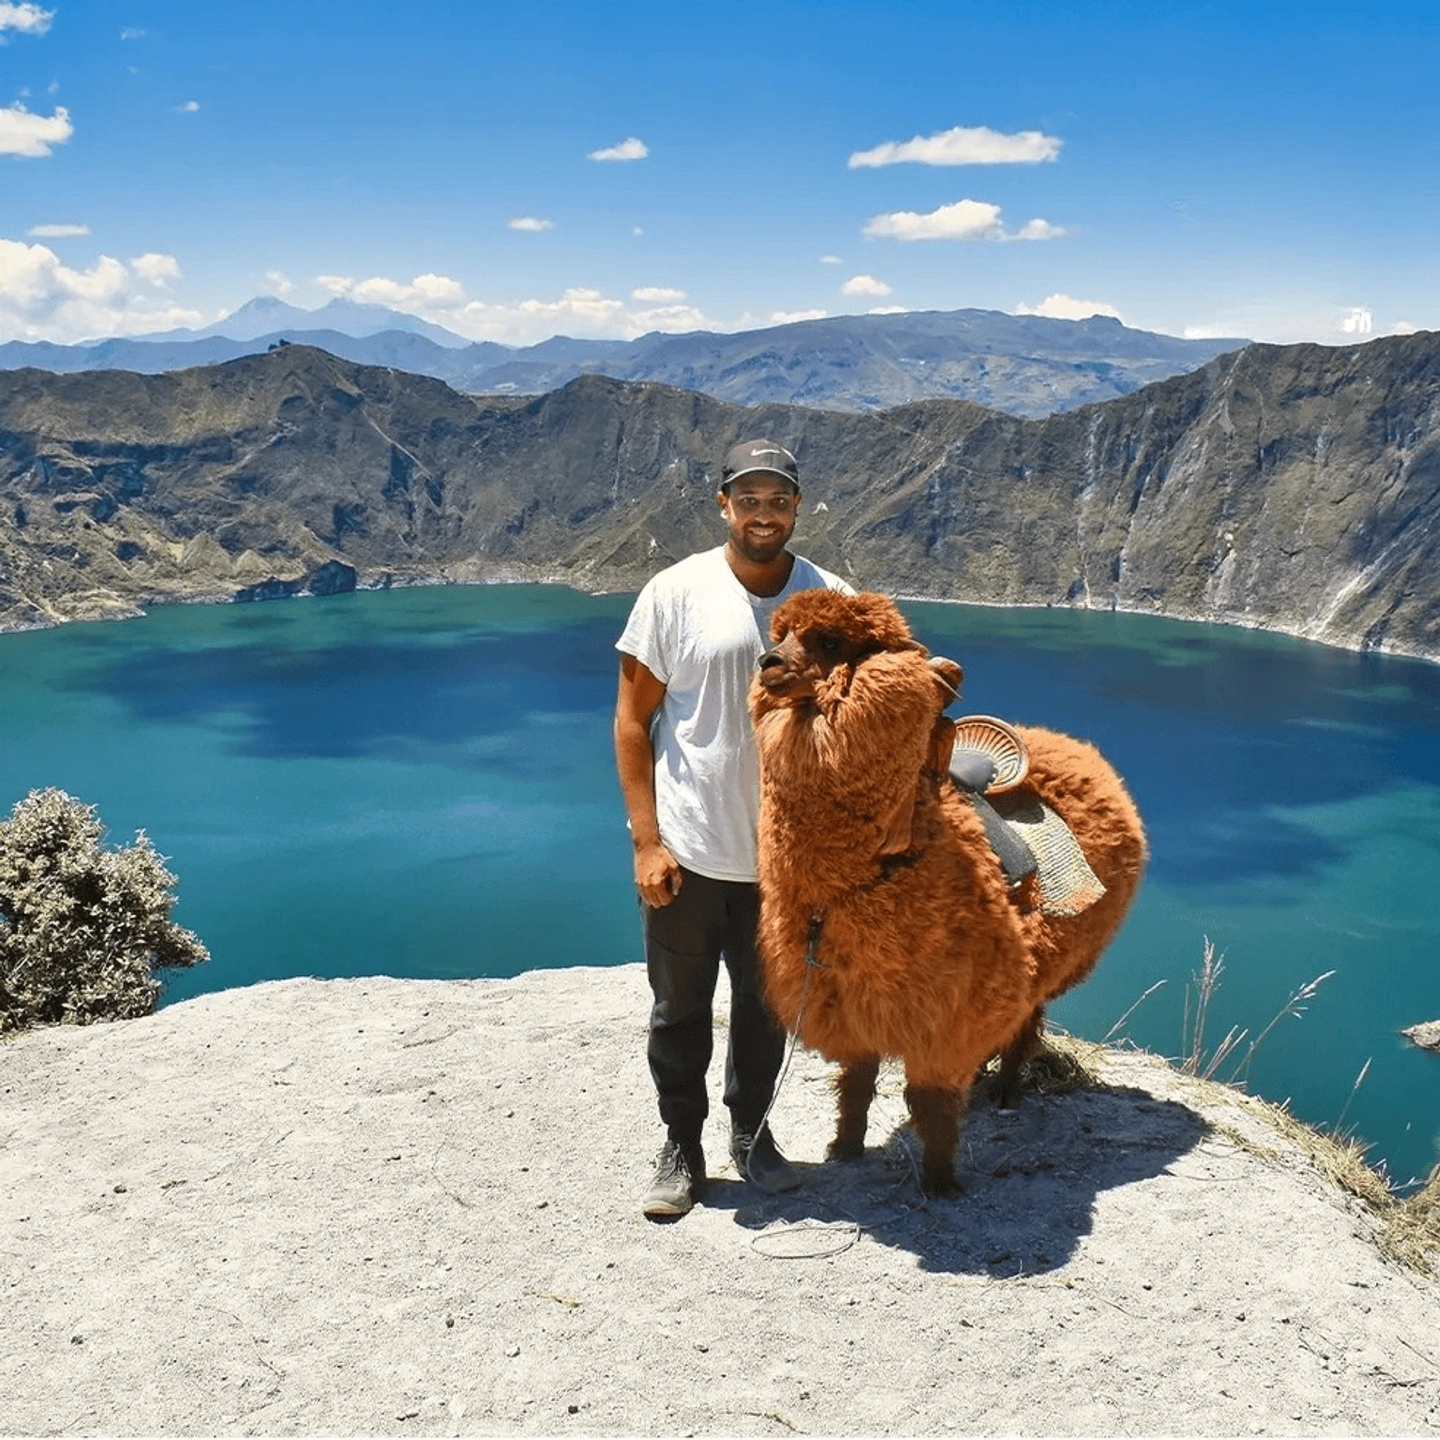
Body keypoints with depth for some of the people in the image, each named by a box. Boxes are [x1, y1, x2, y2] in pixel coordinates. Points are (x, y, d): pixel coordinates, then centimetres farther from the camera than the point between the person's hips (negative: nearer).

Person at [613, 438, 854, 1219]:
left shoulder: (831, 599, -2)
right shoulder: (676, 592, -8)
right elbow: (633, 719, -4)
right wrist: (646, 842, -10)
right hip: (687, 849, -2)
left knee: (767, 1003, 18)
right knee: (679, 1007, 11)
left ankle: (752, 1132, 38)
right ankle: (681, 1148, 30)